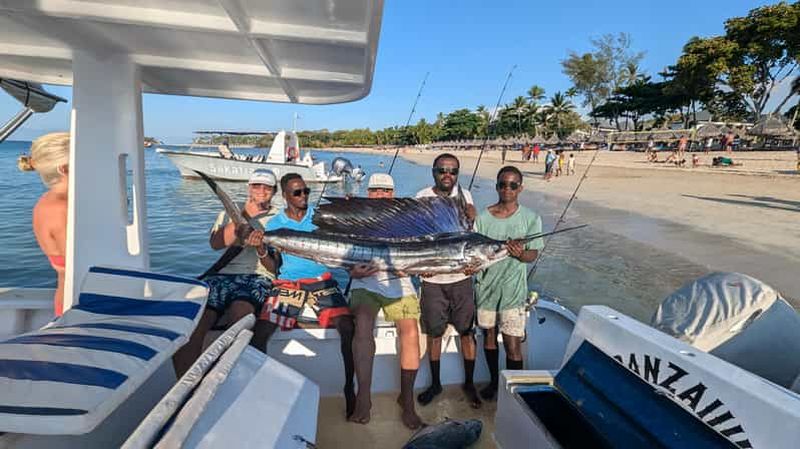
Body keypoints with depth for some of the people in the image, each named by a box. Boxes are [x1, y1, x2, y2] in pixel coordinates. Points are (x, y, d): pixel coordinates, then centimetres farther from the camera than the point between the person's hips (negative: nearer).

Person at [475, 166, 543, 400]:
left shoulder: (531, 218, -4)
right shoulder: (483, 217, -1)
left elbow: (533, 254, -3)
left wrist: (520, 253, -24)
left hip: (513, 288, -2)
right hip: (486, 284, 3)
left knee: (512, 344, -4)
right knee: (489, 335, 18)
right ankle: (494, 381, 38)